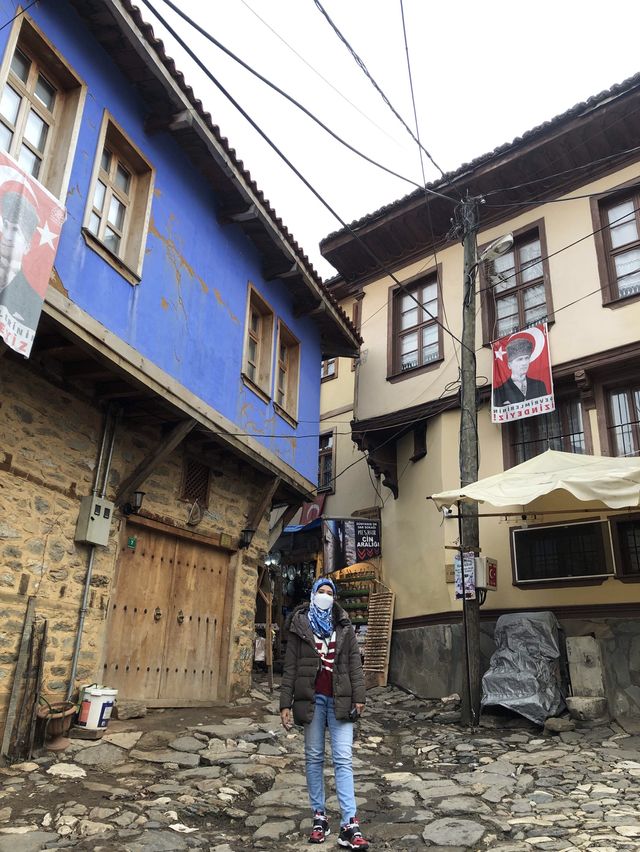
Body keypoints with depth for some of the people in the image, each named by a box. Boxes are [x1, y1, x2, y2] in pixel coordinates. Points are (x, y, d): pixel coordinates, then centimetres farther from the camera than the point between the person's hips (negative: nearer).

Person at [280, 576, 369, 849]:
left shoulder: (344, 626, 9)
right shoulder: (300, 625, 6)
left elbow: (354, 663, 5)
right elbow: (290, 666, 3)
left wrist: (359, 696, -4)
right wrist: (285, 703, -2)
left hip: (339, 699, 0)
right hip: (312, 698, 0)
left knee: (343, 759, -4)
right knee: (314, 757, 7)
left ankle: (349, 825, -6)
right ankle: (319, 815, 18)